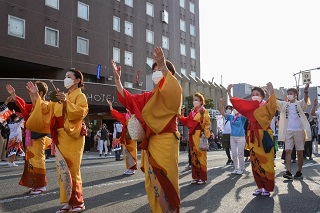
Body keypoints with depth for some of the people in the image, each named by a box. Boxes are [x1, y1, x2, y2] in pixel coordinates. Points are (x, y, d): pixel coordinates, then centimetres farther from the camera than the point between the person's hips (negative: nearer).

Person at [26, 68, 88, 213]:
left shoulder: (80, 96, 0)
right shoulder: (61, 96, 21)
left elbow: (81, 112, -17)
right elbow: (47, 109, 16)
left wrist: (66, 101, -24)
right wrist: (36, 95, 10)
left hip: (72, 138, -7)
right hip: (60, 137, 7)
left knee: (72, 170, -7)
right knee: (62, 170, 6)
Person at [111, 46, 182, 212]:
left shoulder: (171, 95, -3)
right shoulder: (147, 97, 16)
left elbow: (175, 90, -28)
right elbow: (127, 99, 13)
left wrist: (163, 66, -42)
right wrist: (117, 78, 3)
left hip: (165, 142, -7)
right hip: (150, 143, 7)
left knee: (165, 183, -5)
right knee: (152, 183, 12)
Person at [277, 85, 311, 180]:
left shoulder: (300, 104, 3)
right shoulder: (284, 104, 10)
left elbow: (306, 100, -18)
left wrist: (306, 91, -38)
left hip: (299, 130, -2)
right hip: (288, 131, 2)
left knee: (299, 152, 4)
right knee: (288, 151, -5)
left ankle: (299, 172, 13)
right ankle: (288, 172, -7)